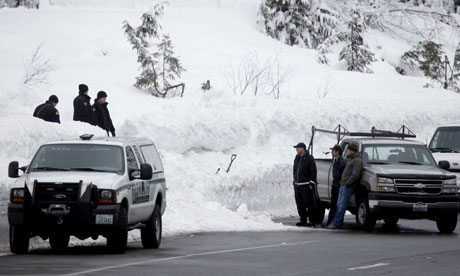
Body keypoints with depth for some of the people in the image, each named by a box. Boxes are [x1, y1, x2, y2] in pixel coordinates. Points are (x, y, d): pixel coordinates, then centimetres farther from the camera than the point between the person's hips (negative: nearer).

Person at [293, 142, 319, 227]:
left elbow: (313, 171, -9)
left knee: (309, 203, -6)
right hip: (297, 185, 7)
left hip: (306, 185, -7)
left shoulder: (309, 159, -7)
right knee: (300, 204, 7)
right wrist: (295, 181, 17)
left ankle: (313, 221, -2)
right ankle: (303, 220, 13)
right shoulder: (297, 159, 15)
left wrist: (311, 183, -13)